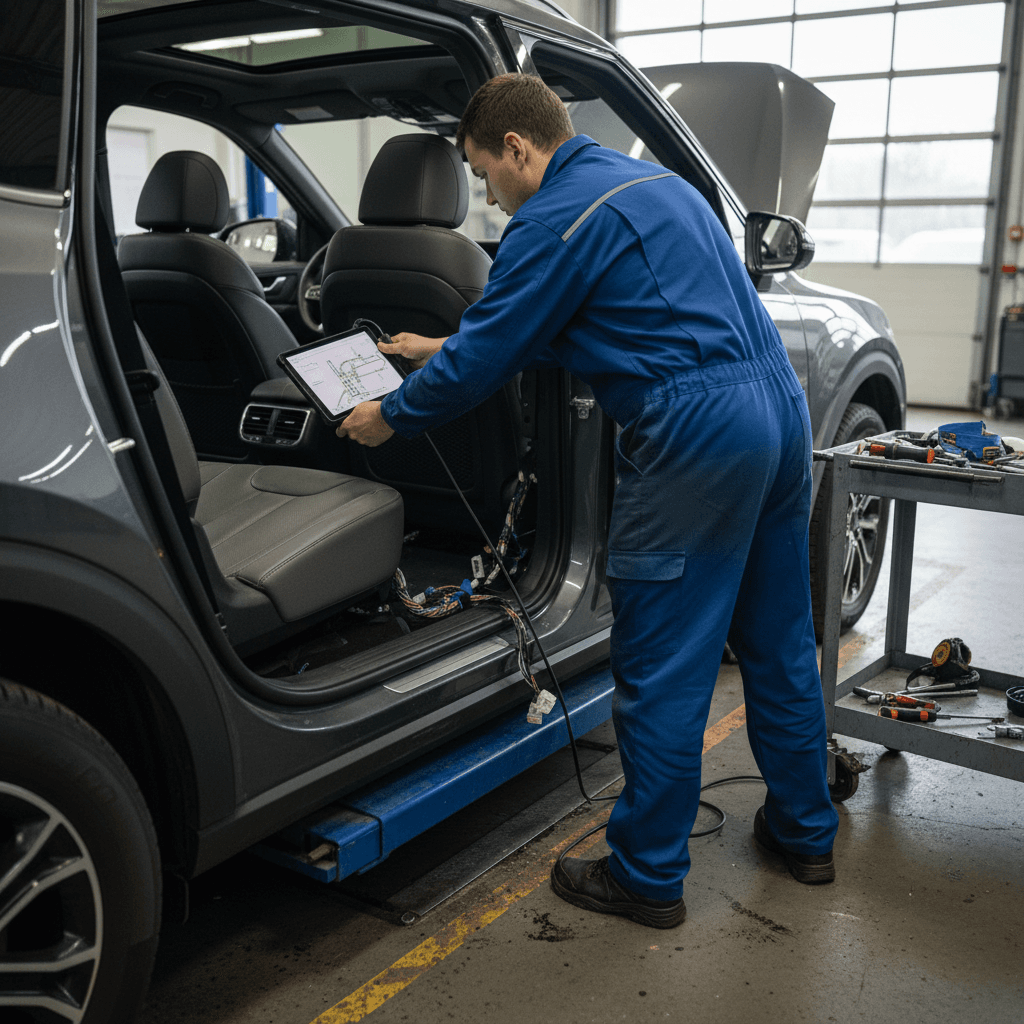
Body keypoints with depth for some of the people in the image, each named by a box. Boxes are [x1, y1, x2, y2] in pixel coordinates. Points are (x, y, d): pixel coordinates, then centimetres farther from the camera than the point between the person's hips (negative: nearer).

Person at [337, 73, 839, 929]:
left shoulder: (558, 219, -9)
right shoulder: (651, 181, 21)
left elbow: (480, 364, -6)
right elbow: (525, 328, 30)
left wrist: (389, 417, 11)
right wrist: (446, 349, 32)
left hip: (696, 435, -10)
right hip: (781, 408, 10)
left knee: (661, 669, 2)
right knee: (778, 641, 19)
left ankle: (648, 876, 16)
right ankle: (806, 832, 35)